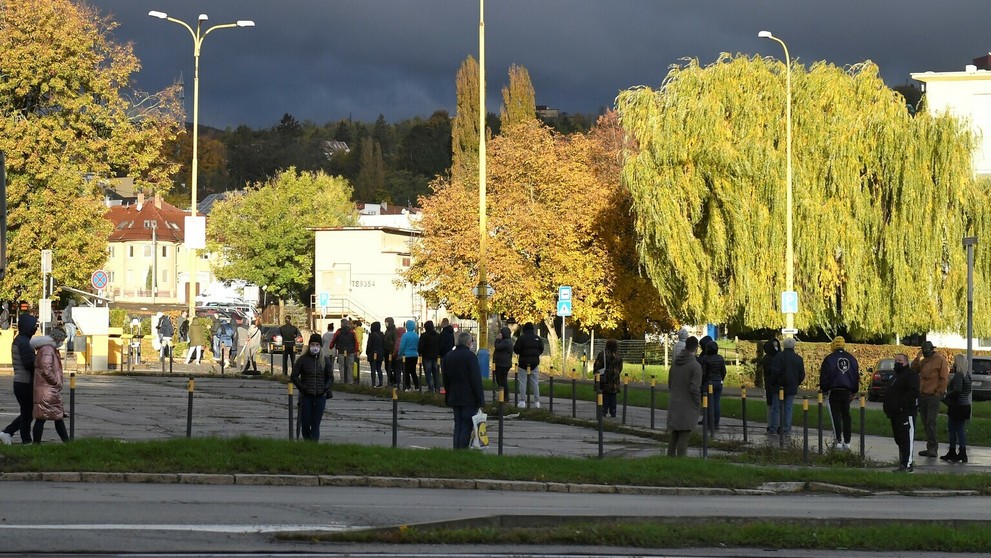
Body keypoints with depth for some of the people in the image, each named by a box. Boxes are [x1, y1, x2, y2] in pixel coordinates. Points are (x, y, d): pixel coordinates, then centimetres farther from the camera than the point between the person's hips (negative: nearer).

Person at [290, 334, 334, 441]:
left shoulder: (325, 360, 6)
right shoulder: (302, 359, 1)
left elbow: (330, 378, 11)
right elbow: (294, 376, 3)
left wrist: (325, 389, -2)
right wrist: (302, 388, -5)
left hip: (320, 396, 1)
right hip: (306, 396, -1)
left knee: (316, 424, -2)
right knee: (305, 423, -1)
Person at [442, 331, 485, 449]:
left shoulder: (448, 356, 9)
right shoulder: (470, 356, -14)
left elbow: (445, 379, 16)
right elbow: (476, 380, -15)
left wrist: (448, 398, 22)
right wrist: (480, 400, -11)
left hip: (454, 398, 7)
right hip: (469, 399, -7)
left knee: (458, 425, 13)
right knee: (467, 426, -4)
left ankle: (456, 450, 12)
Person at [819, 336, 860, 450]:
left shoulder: (829, 359, -7)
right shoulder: (852, 358, 8)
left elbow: (824, 376, -7)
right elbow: (857, 376, 14)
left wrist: (823, 390, 4)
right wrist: (854, 392, 21)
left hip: (834, 391, -4)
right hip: (847, 391, 4)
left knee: (836, 416, -2)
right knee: (846, 415, 10)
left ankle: (838, 441, -8)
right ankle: (847, 441, 11)